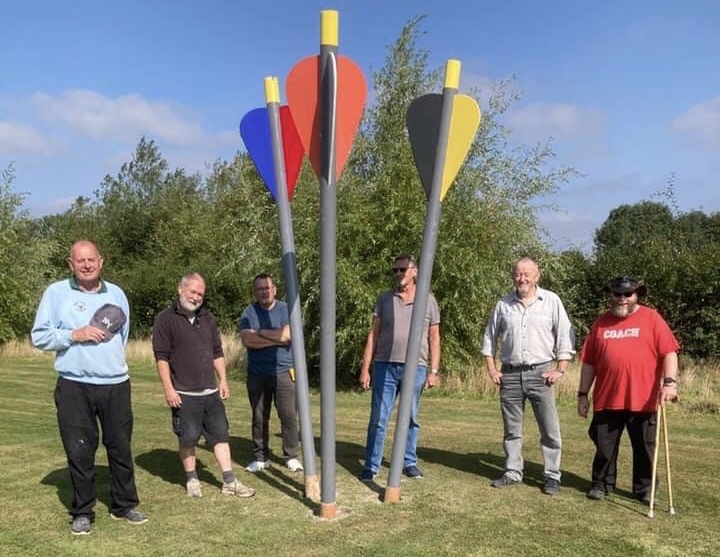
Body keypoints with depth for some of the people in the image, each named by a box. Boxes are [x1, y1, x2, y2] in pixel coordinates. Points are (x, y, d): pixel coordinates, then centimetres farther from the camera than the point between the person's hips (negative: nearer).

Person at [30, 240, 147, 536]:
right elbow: (39, 336, -4)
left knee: (121, 447, 9)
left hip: (116, 384, 3)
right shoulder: (56, 292, -1)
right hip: (74, 387, -3)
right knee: (79, 451, 4)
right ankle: (82, 511, 18)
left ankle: (124, 505, 23)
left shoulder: (116, 293, 9)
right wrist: (74, 335, -14)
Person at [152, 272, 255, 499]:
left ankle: (229, 482, 12)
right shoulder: (166, 319, -7)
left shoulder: (208, 318, 12)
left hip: (211, 391, 6)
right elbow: (161, 357, -11)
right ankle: (191, 480, 22)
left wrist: (223, 380, 10)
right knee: (188, 438, 4)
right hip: (184, 394, -5)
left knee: (220, 434, 6)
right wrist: (169, 389, -15)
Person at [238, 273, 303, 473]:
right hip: (257, 374, 2)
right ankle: (260, 457, 21)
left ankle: (291, 456, 12)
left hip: (284, 372, -2)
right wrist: (276, 338, -12)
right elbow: (246, 340, -11)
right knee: (259, 418, 9)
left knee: (289, 416, -1)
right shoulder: (249, 312, 3)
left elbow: (287, 334, -17)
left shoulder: (286, 309, -1)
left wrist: (260, 332, -8)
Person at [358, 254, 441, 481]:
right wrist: (365, 368, 1)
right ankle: (371, 466, 9)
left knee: (411, 419, 10)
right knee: (378, 418, 1)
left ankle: (409, 462, 23)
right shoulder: (385, 299, 7)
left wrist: (434, 371, -1)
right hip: (385, 366, 0)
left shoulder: (428, 300, 5)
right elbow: (373, 335, 6)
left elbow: (434, 338, 6)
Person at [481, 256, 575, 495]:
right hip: (510, 374, 3)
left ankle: (552, 476, 9)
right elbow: (490, 337, 13)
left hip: (540, 373, -2)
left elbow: (565, 337, 1)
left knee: (550, 429, -1)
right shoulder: (503, 304, 7)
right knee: (511, 429, 10)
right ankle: (513, 473, 22)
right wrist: (492, 369, 6)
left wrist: (560, 370, -6)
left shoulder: (551, 301, 0)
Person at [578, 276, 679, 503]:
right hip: (607, 399, 2)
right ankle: (601, 484, 26)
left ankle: (644, 489, 25)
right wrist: (583, 394, 7)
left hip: (643, 400, -2)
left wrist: (670, 382, -19)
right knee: (604, 447, 10)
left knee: (644, 448, 10)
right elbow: (589, 362, 9)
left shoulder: (651, 318, 1)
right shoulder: (601, 323, 8)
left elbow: (669, 352, -5)